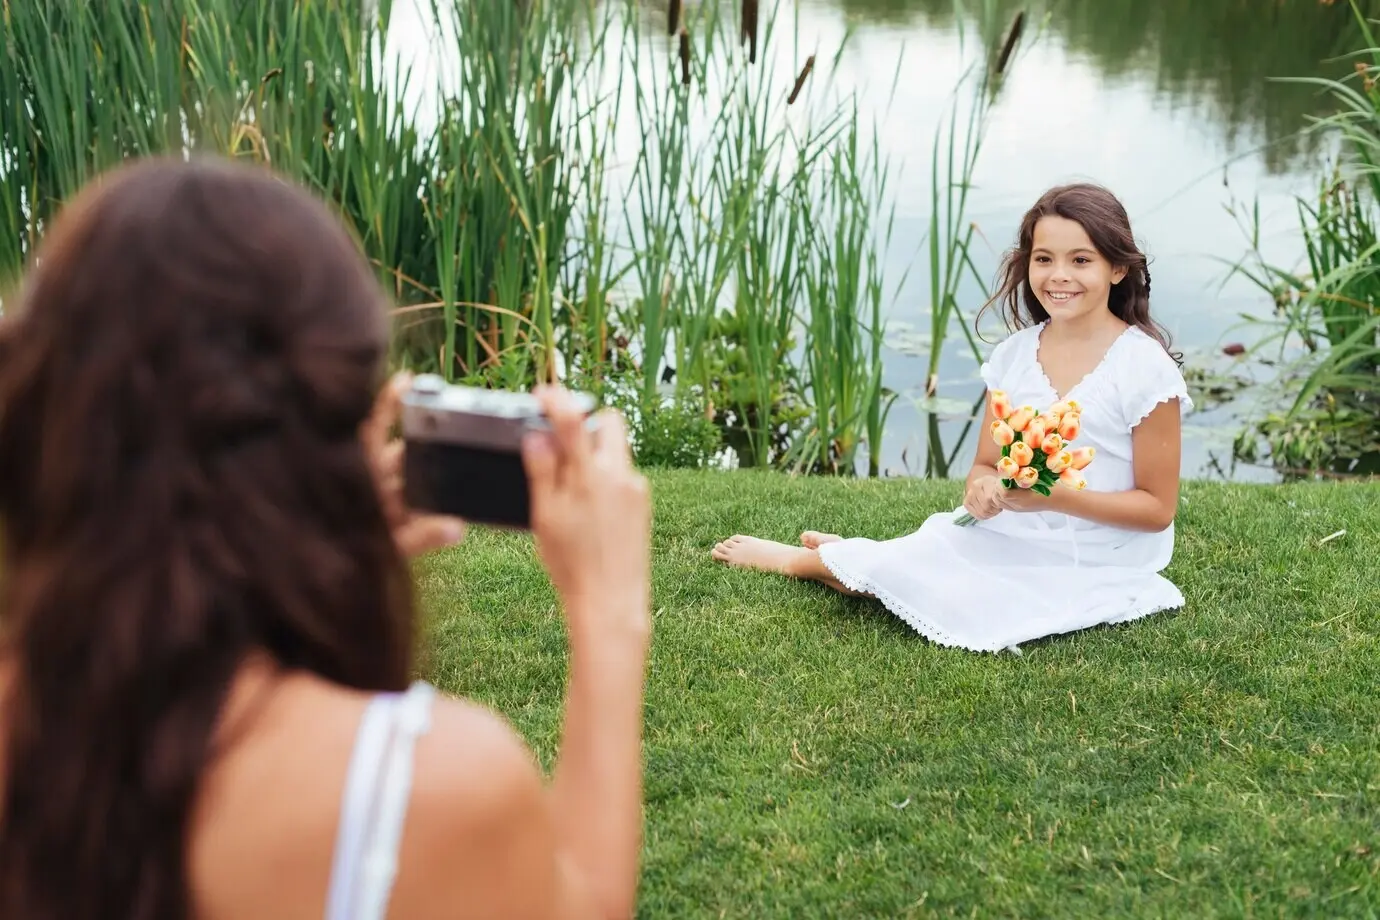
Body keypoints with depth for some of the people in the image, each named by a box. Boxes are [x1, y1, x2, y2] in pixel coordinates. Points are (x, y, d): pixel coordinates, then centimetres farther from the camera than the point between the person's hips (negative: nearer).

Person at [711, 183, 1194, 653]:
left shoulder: (1144, 366, -13)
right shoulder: (1014, 355, 3)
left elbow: (1157, 508, -10)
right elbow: (985, 465, 9)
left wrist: (1055, 496, -23)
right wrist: (983, 489, -16)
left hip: (1090, 570, -6)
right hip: (1010, 539, 6)